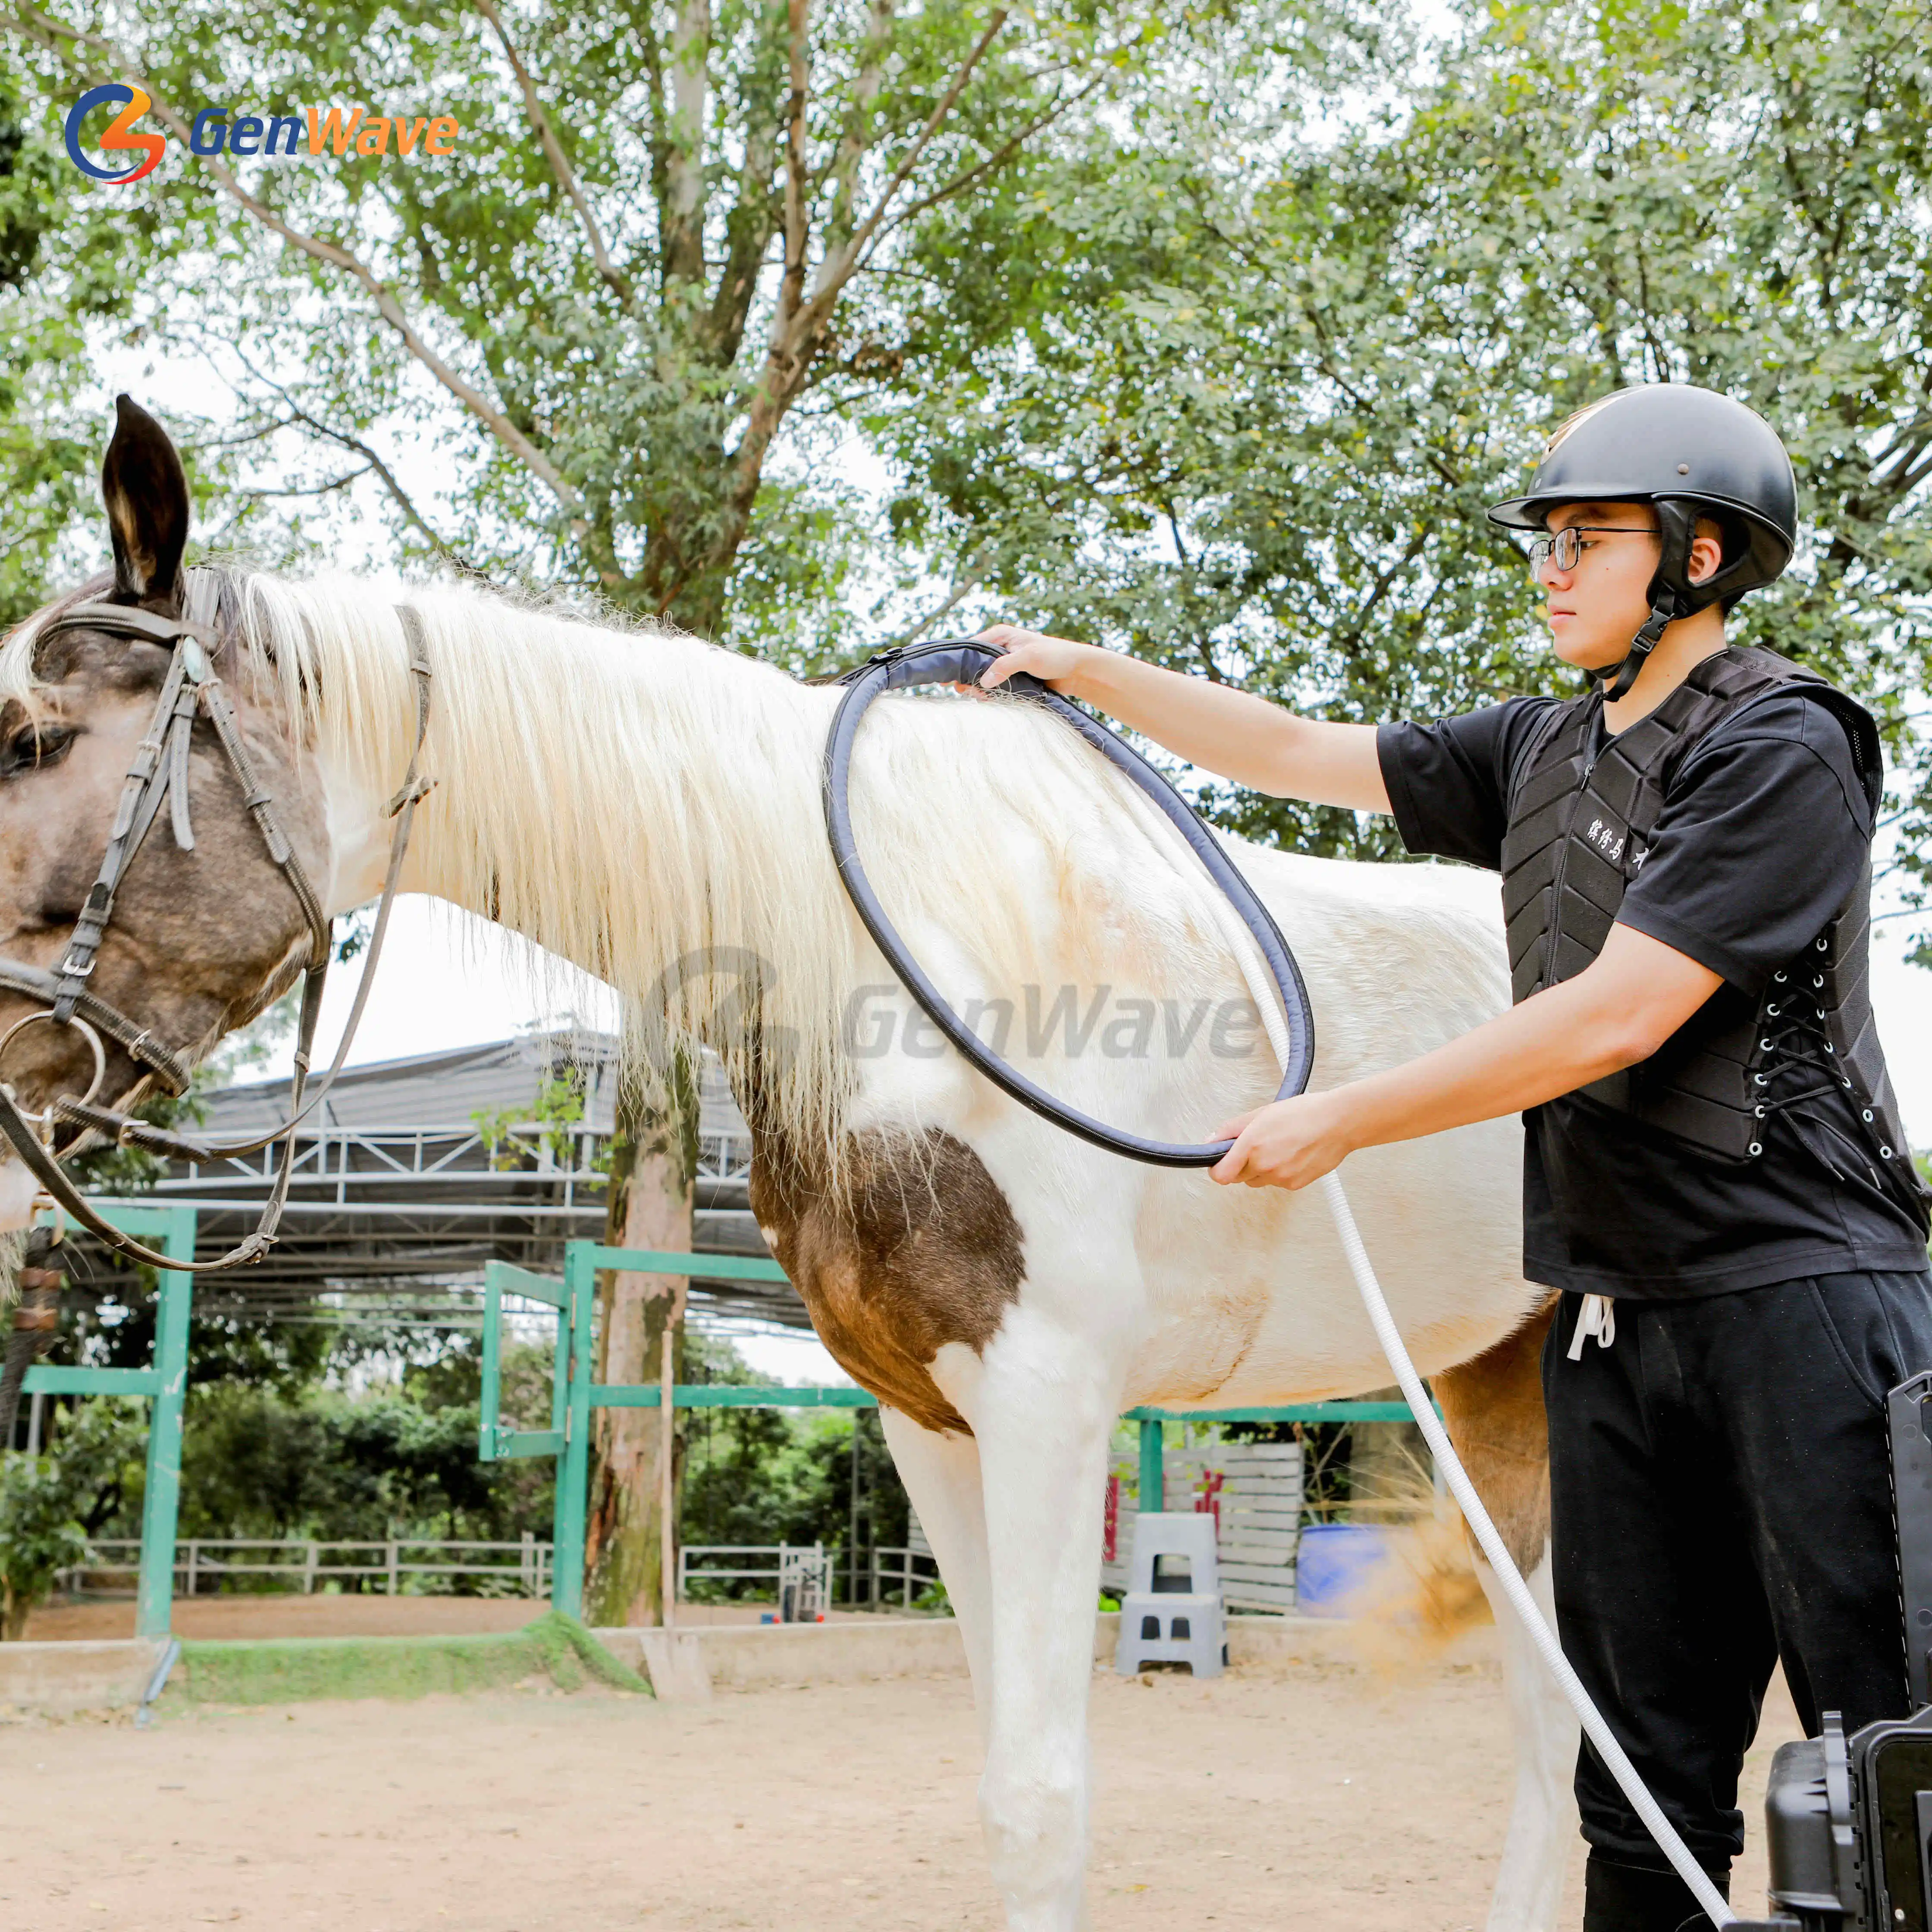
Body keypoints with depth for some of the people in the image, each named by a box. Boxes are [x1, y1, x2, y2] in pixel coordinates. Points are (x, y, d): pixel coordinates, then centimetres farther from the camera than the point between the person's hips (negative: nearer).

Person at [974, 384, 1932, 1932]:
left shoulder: (1782, 751, -9)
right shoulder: (1543, 752, 15)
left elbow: (1617, 1017, -17)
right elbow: (1307, 756, 23)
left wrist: (1342, 1120, -12)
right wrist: (1087, 670, 21)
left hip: (1801, 1295, -7)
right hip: (1614, 1317, 7)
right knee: (1650, 1789, 9)